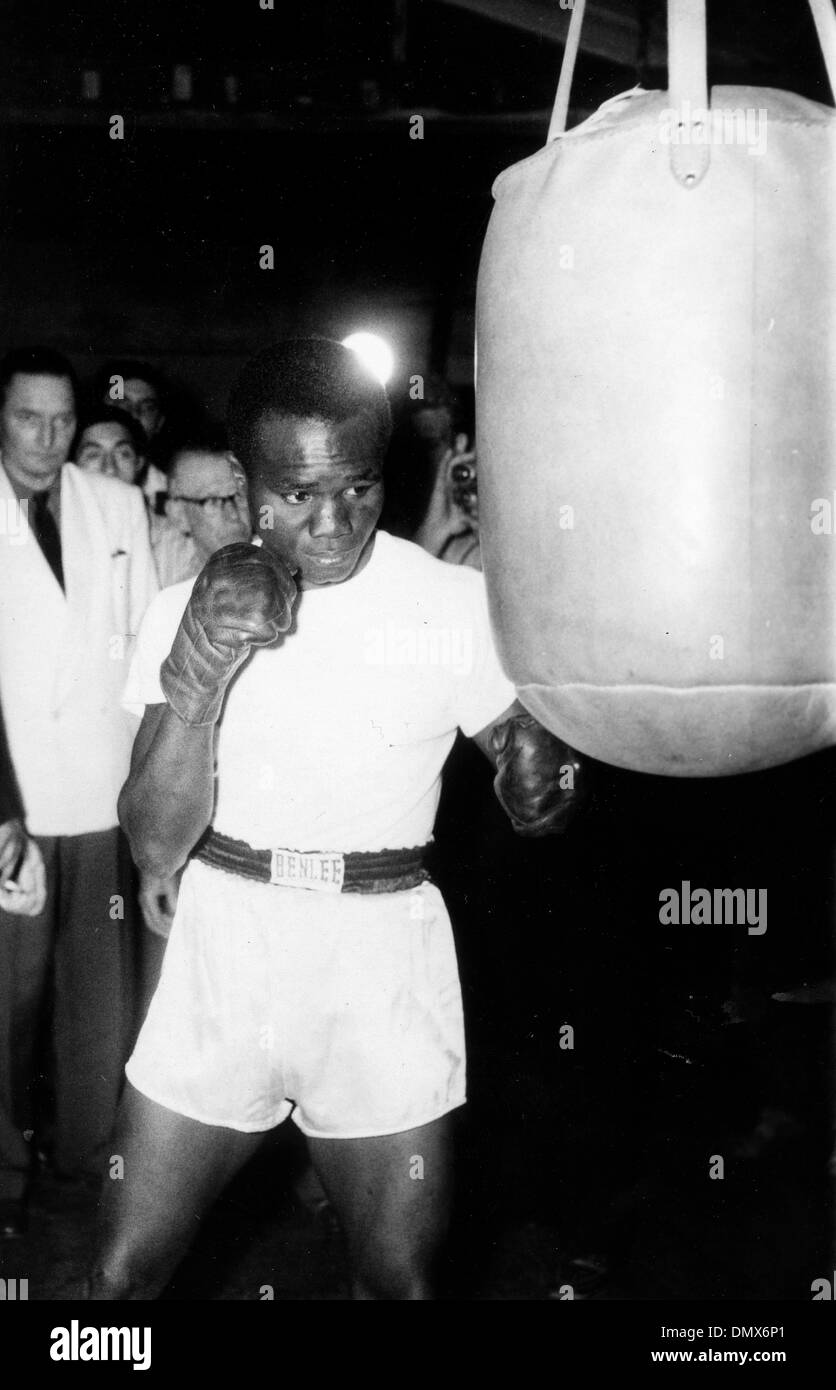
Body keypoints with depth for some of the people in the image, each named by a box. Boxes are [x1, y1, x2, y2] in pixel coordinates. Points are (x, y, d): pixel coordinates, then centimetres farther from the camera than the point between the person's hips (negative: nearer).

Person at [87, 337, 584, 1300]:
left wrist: (538, 785, -24)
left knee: (401, 1282, 7)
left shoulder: (458, 605, -7)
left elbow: (533, 765, 1)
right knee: (122, 1274, 7)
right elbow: (156, 846, -9)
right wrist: (193, 680, -25)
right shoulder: (188, 613, -3)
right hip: (221, 957, 1)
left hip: (386, 970, -1)